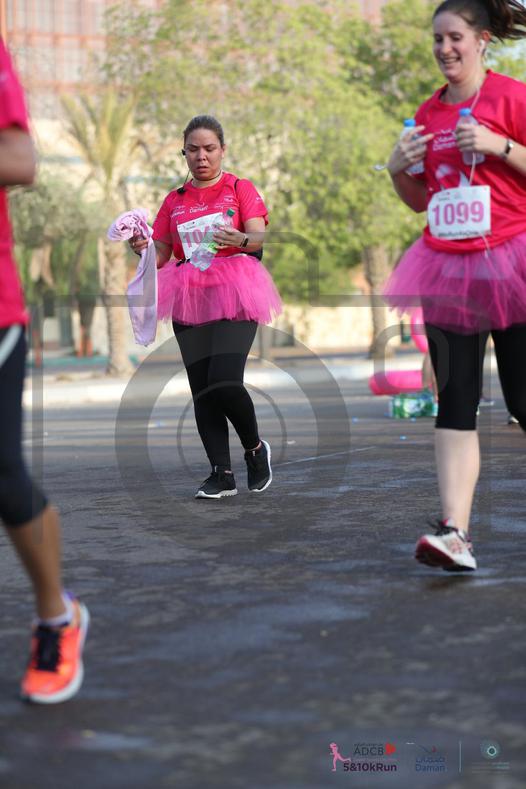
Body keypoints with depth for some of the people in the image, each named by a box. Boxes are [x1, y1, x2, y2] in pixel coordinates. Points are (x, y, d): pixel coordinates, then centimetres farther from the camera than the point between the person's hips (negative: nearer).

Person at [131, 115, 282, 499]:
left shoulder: (240, 189, 6)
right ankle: (222, 474, 5)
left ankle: (255, 448, 7)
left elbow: (261, 237, -8)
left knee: (225, 382, -18)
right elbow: (161, 257, 16)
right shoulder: (174, 201, 17)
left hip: (233, 295, -4)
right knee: (202, 390, -1)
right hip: (189, 299, 4)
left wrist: (241, 240, -31)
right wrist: (141, 248, -7)